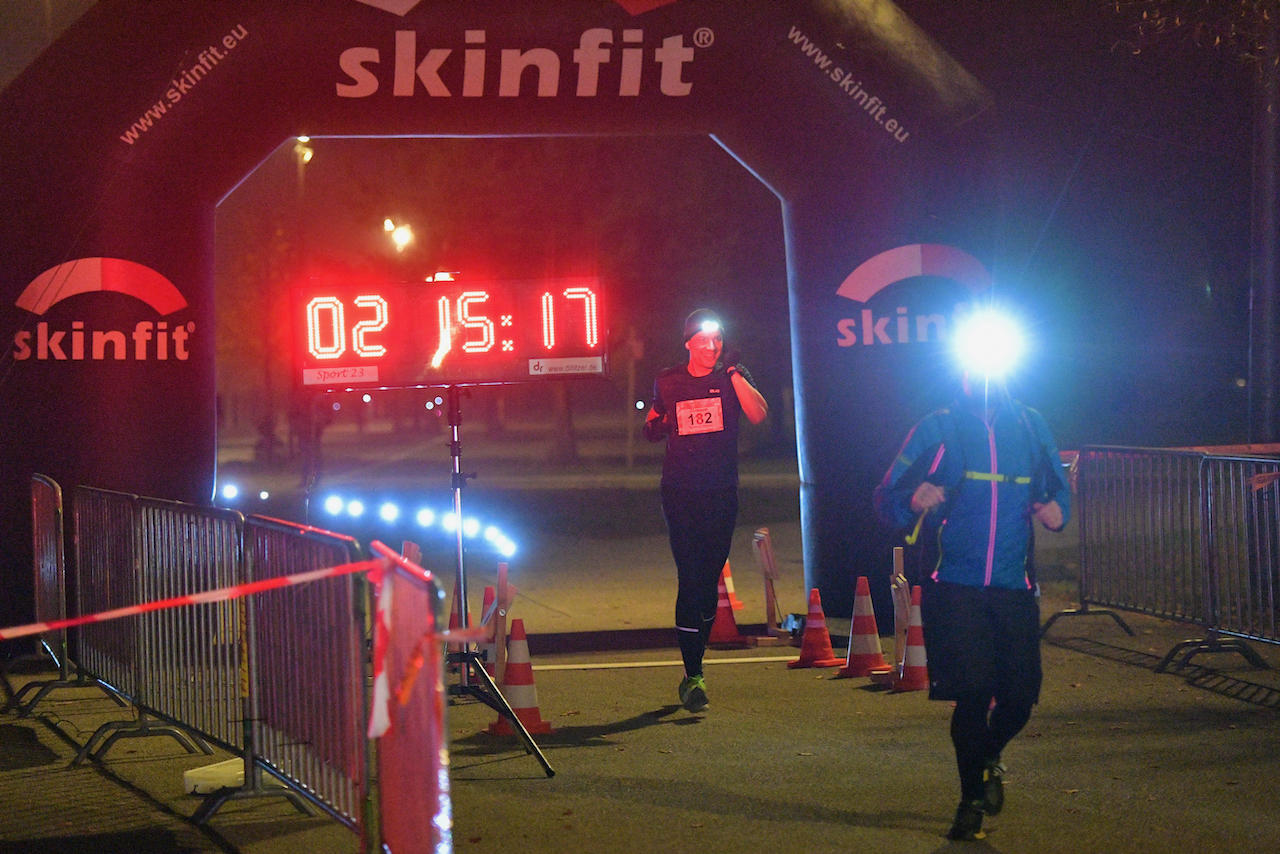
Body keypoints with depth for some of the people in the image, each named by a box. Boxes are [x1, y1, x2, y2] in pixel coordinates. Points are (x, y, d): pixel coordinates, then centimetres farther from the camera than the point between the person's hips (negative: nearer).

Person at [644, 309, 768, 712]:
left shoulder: (732, 378, 3)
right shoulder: (668, 382, 6)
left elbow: (758, 414, -14)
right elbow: (654, 429, 19)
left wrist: (734, 372, -20)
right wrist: (654, 427, -4)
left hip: (721, 494, 1)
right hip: (680, 494, -1)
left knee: (709, 582, 8)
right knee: (690, 579, -11)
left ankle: (693, 668, 23)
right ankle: (693, 676, -11)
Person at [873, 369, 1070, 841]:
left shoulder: (1030, 426, 12)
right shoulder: (937, 430, 4)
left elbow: (1059, 486, 24)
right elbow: (885, 499, 3)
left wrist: (1058, 509, 0)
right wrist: (913, 501, -20)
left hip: (1014, 589, 3)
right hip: (956, 586, -3)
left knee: (1019, 698, 2)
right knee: (973, 694, -9)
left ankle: (989, 758, 37)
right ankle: (972, 799, 12)